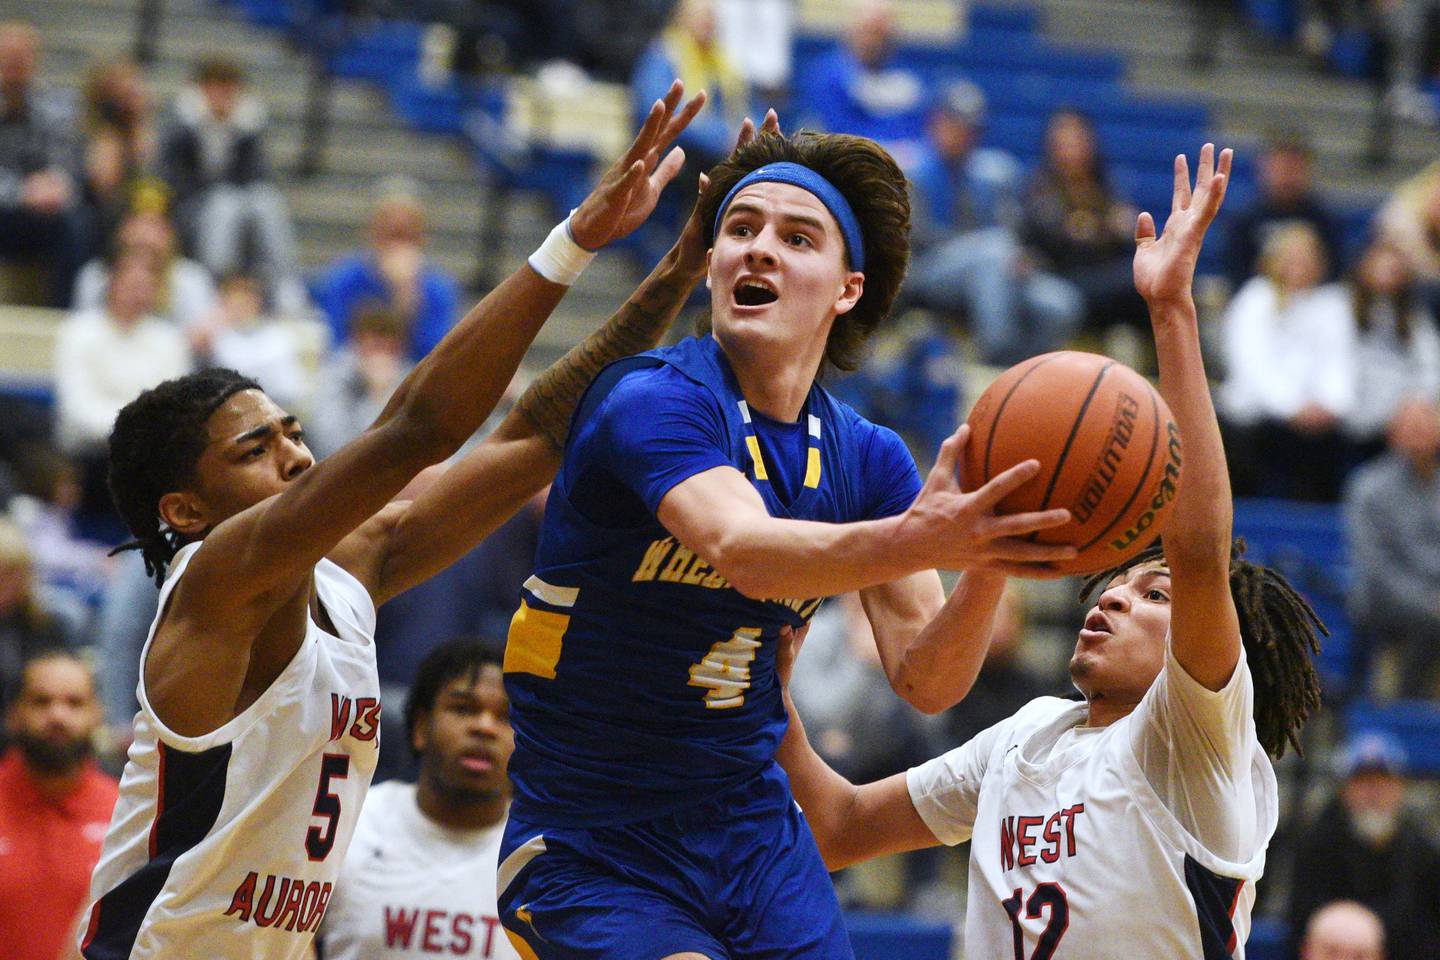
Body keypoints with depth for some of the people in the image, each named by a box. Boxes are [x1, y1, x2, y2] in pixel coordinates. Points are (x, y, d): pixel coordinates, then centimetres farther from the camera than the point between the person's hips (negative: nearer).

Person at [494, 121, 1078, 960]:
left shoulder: (867, 458, 5)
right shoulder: (653, 400, -15)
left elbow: (923, 682, -3)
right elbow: (745, 552, -34)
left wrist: (985, 578, -23)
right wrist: (918, 543, -50)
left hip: (756, 840, 6)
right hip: (591, 851, -6)